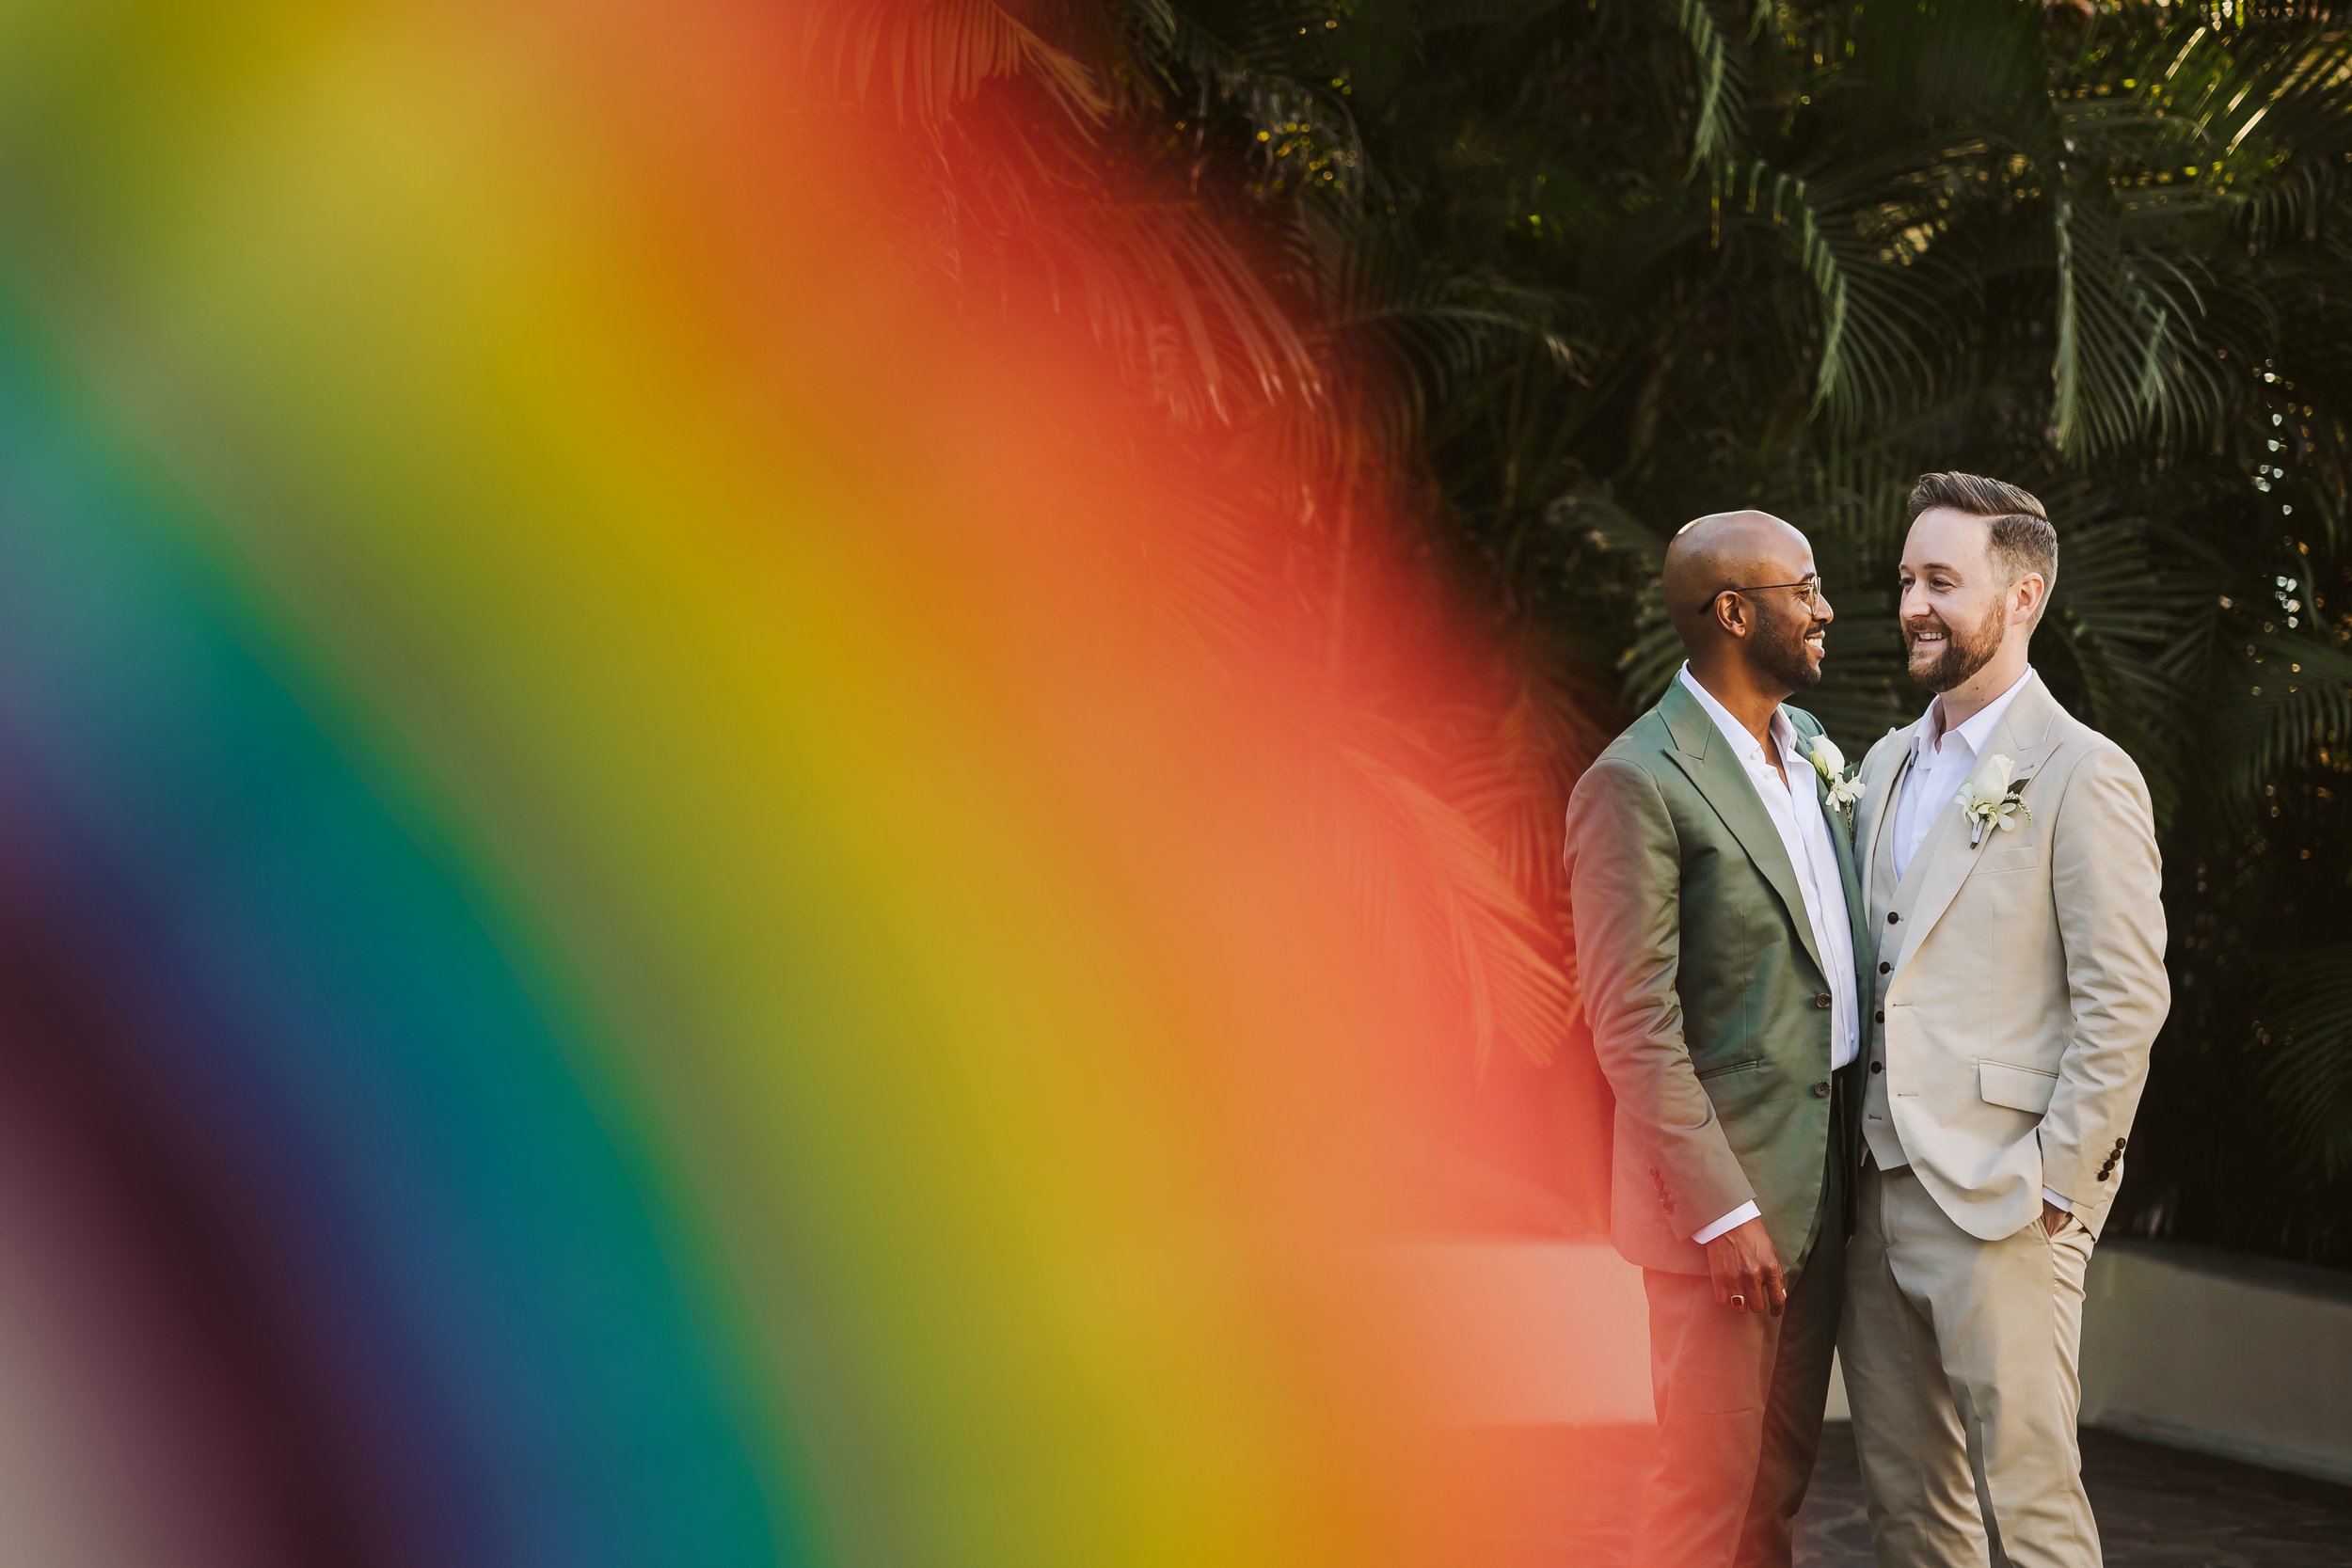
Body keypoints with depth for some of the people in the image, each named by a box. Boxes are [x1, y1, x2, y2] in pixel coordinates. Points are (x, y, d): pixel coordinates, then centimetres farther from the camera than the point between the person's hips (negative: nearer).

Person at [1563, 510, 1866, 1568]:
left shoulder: (1809, 747, 12)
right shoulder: (1636, 782, -15)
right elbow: (1633, 1025, -17)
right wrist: (1721, 1210, -20)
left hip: (1820, 1179, 8)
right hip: (1724, 1178, -8)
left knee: (1781, 1477, 14)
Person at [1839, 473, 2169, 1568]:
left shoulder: (2082, 775, -8)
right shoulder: (1887, 765, 16)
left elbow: (2126, 1001, -12)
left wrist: (2054, 1185, -15)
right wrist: (1845, 1156, 12)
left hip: (2000, 1201, -7)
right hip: (1877, 1191, 7)